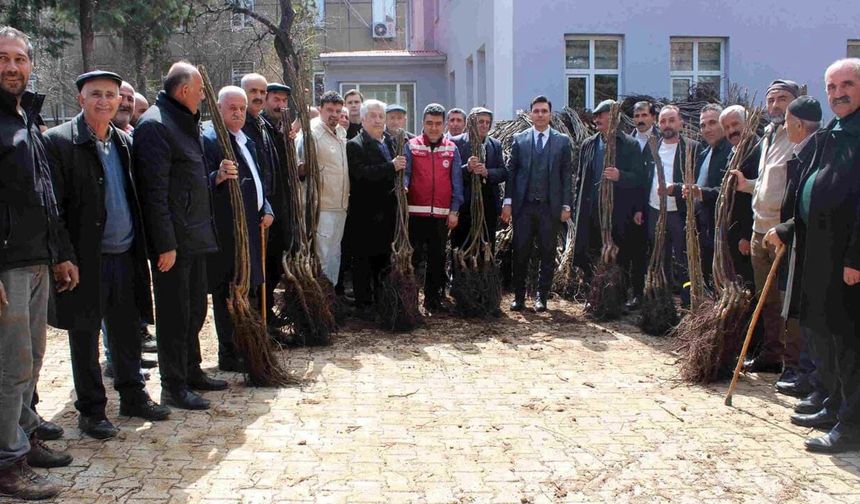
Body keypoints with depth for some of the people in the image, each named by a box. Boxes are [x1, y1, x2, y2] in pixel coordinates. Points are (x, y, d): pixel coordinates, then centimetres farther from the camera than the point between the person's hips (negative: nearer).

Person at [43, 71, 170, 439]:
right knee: (85, 337, 7)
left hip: (126, 256, 6)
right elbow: (53, 206, -12)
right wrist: (66, 258, -17)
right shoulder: (59, 141, -9)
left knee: (127, 332, 16)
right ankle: (91, 410, 19)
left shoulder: (124, 142, 11)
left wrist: (142, 248, 8)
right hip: (86, 261, -5)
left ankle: (133, 396, 31)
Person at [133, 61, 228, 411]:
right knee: (175, 314, -1)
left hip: (195, 237, 10)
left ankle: (192, 372, 31)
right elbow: (154, 190, -21)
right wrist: (165, 244, -22)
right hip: (173, 241, -10)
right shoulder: (154, 125, -15)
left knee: (195, 309, 18)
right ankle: (173, 387, 9)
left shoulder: (186, 123, 17)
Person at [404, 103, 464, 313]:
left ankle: (433, 298, 21)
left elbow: (456, 181, 6)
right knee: (413, 257, 1)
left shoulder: (451, 149, 7)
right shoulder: (411, 146, 2)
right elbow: (405, 173, -3)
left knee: (437, 259, 10)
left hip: (441, 214, 2)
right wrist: (403, 186, -26)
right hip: (416, 212, -2)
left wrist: (454, 211, 1)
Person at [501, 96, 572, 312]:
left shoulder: (562, 141, 6)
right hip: (523, 205, 0)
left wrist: (566, 205, -1)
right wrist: (507, 202, -2)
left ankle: (541, 296, 15)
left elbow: (566, 175, 4)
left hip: (550, 207, 0)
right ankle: (519, 296, 14)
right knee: (520, 253, 3)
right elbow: (511, 172, 5)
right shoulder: (519, 139, 7)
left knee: (547, 254, 4)